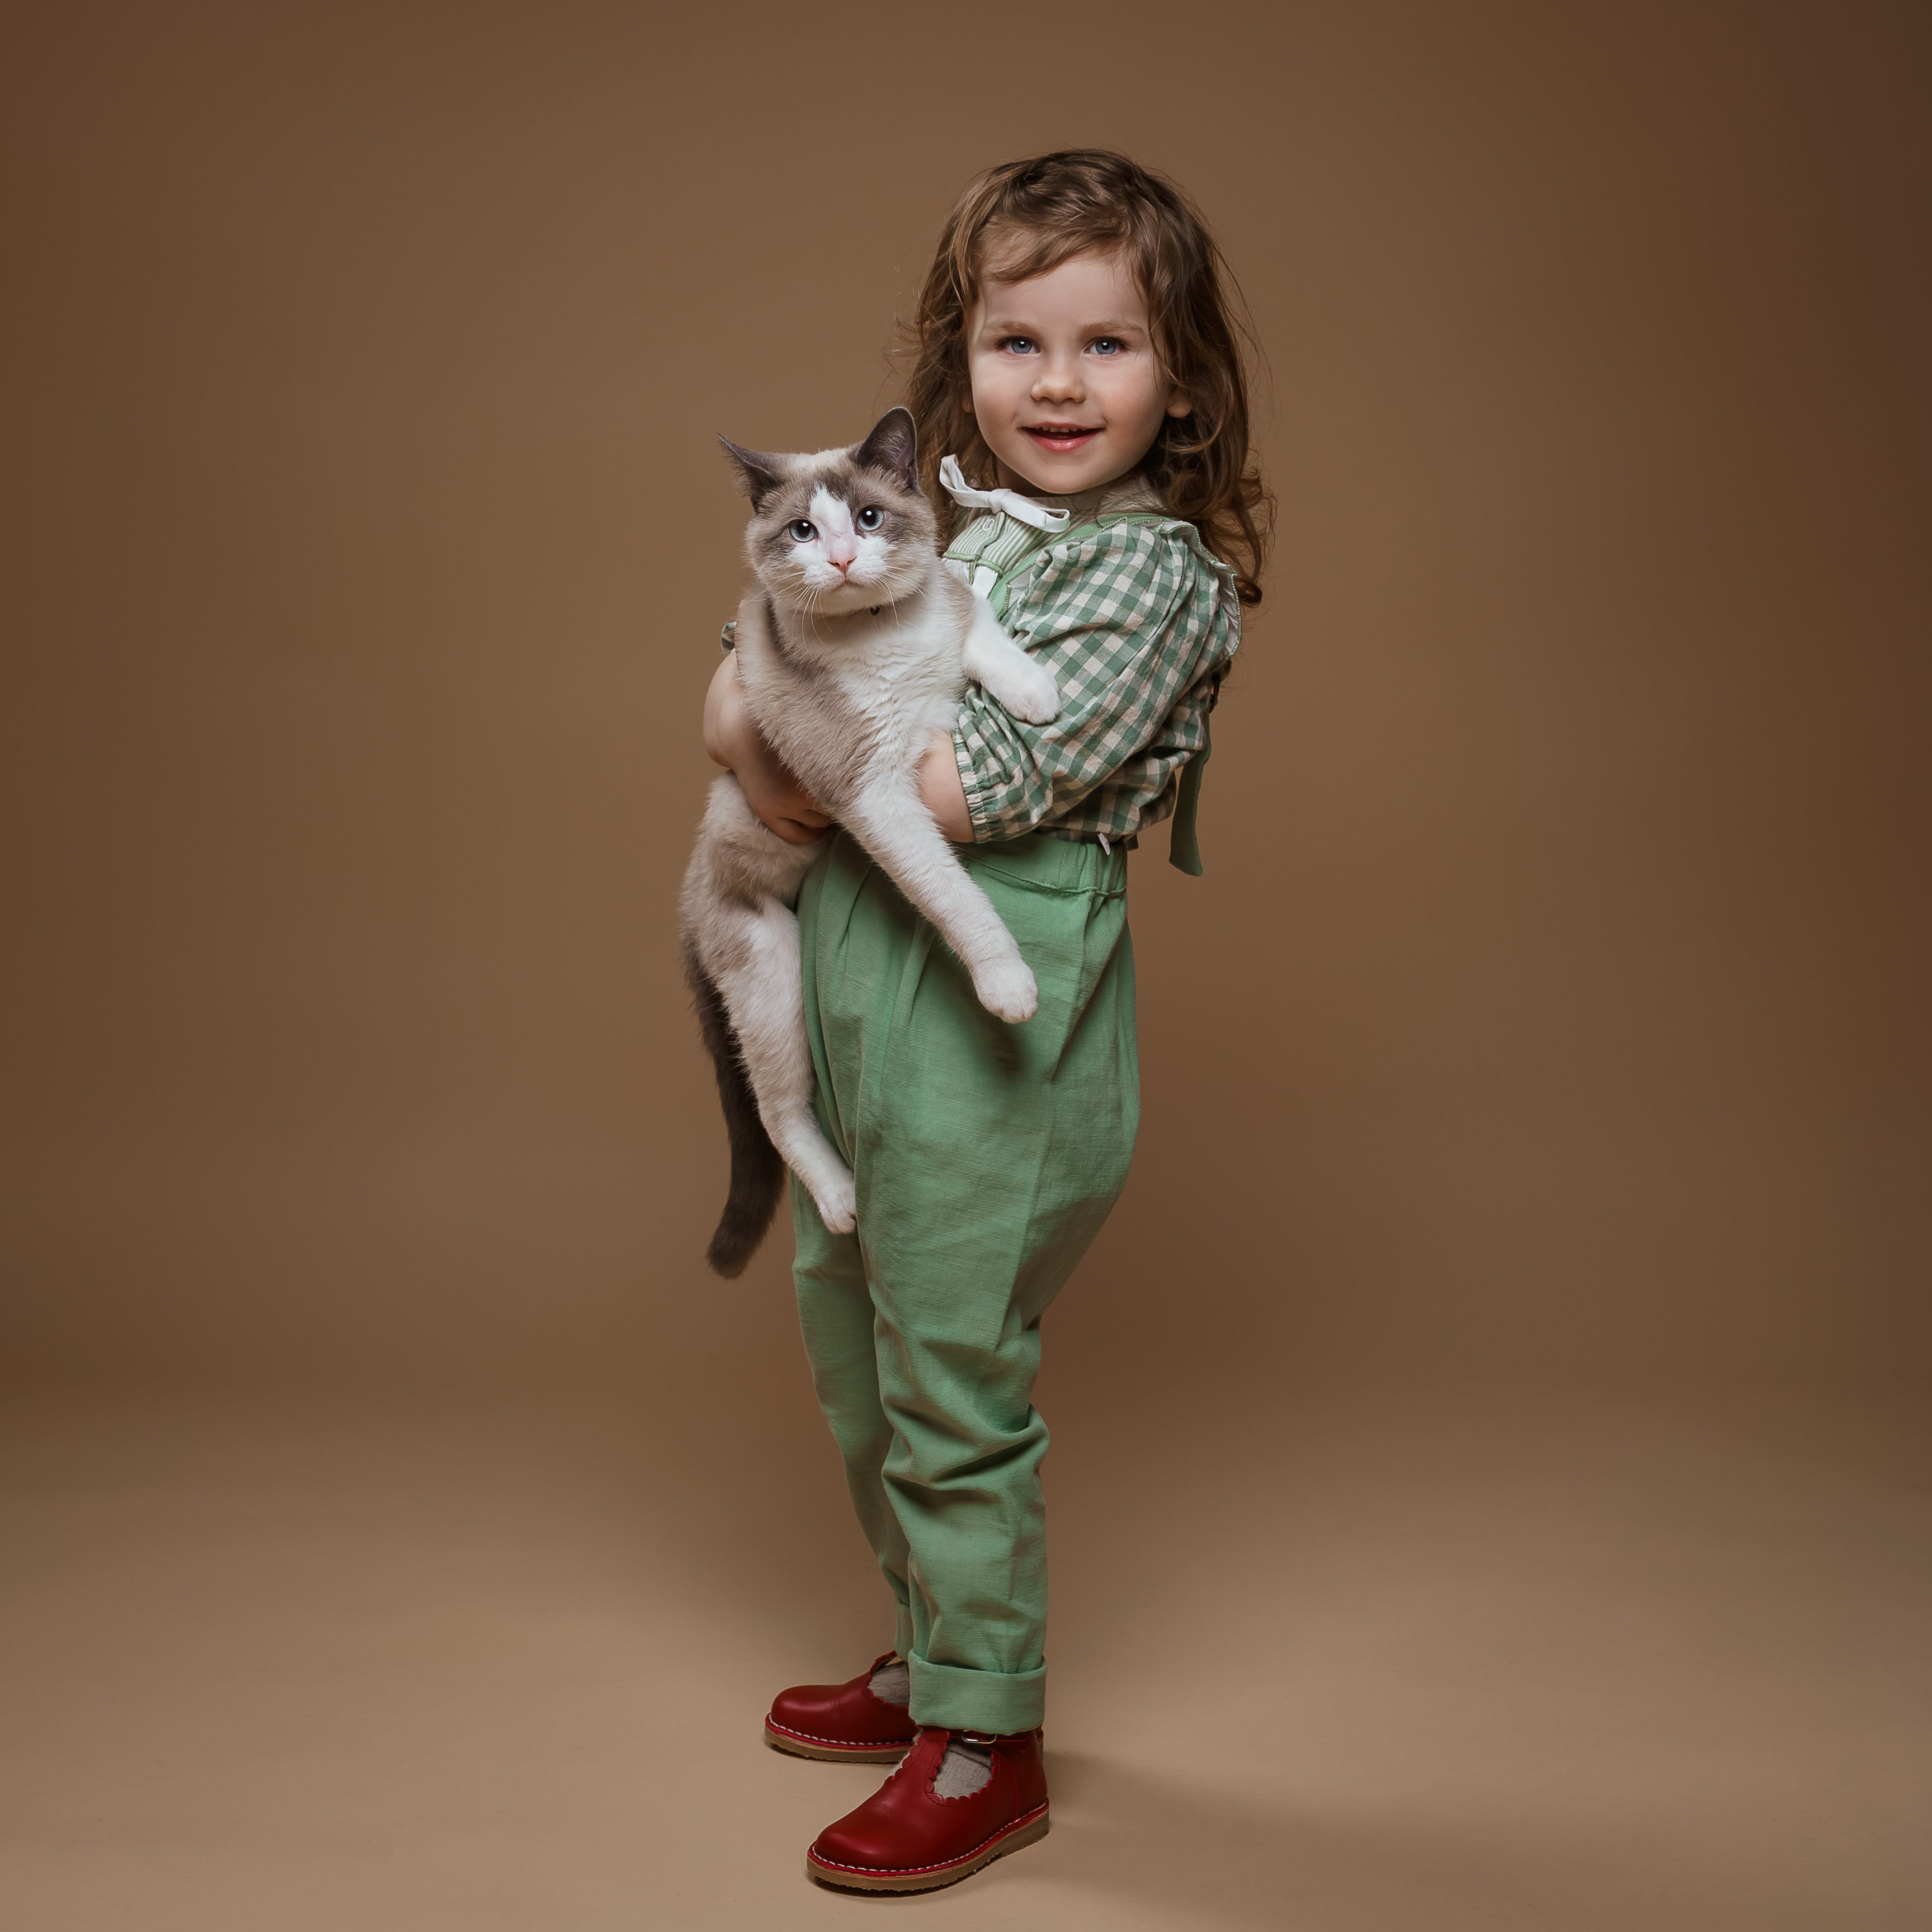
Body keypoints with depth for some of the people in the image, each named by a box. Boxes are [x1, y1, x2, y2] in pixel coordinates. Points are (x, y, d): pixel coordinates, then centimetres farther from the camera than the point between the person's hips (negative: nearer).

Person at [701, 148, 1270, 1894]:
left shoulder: (1156, 567, -9)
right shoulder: (943, 511, 13)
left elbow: (1009, 779, -19)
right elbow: (760, 660, 17)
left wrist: (815, 774, -11)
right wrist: (748, 715, -5)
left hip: (992, 1000, -8)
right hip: (858, 981, 9)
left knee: (950, 1376, 0)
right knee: (855, 1342, 19)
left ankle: (988, 1746, 19)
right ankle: (934, 1662, 39)